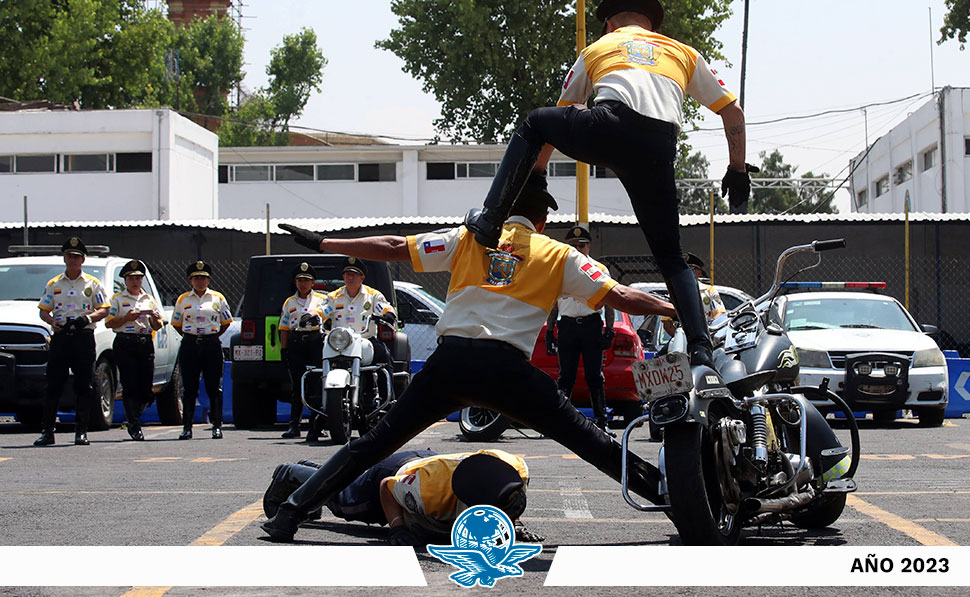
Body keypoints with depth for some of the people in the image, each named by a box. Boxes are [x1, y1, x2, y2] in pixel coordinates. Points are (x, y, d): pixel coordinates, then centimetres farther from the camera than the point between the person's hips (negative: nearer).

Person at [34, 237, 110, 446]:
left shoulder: (92, 283, 9)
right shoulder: (54, 284, 14)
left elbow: (104, 309, 5)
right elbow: (43, 310, 13)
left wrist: (86, 319, -14)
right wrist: (52, 322, -9)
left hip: (84, 337, -1)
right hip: (60, 336, 1)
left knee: (84, 386, -3)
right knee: (53, 386, -2)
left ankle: (81, 431, 1)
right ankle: (46, 431, 0)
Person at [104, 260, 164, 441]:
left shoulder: (150, 299, 19)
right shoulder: (117, 299, 8)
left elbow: (158, 326, 19)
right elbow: (109, 323, 1)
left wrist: (155, 318, -3)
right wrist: (126, 318, -14)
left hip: (146, 344, 4)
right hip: (124, 344, -4)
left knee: (146, 389, -1)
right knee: (130, 387, -9)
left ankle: (133, 419, 21)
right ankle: (135, 427, -6)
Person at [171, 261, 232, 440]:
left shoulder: (218, 298, 7)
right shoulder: (183, 300, 9)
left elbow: (226, 322, 14)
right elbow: (176, 324, 18)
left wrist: (212, 337, 8)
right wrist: (189, 337, 9)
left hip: (212, 345, -1)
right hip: (190, 346, 1)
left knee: (214, 387, -1)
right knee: (189, 387, 0)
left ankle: (217, 426, 4)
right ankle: (187, 427, 4)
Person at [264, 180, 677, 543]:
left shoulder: (469, 239, 19)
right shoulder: (557, 255, 15)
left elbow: (394, 249, 15)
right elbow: (618, 297, 9)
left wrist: (323, 244, 21)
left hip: (449, 363, 2)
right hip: (507, 370, -2)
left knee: (375, 443, 10)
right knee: (589, 441, 6)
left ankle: (292, 511, 7)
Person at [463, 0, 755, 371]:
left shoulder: (596, 49, 33)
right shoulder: (685, 54, 34)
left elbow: (561, 115, 40)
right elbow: (733, 112, 30)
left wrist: (537, 171, 50)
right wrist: (738, 169, 36)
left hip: (609, 128, -1)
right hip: (659, 151, 1)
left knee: (534, 124, 27)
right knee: (671, 258, 14)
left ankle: (490, 218, 12)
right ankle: (701, 352, -3)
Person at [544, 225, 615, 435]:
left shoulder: (600, 270, 9)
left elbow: (609, 303, 8)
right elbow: (553, 304, 17)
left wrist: (609, 331, -1)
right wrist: (549, 330, 9)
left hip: (592, 324, -2)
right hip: (567, 325, 2)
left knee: (595, 376, -1)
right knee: (565, 376, 1)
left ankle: (601, 421, 3)